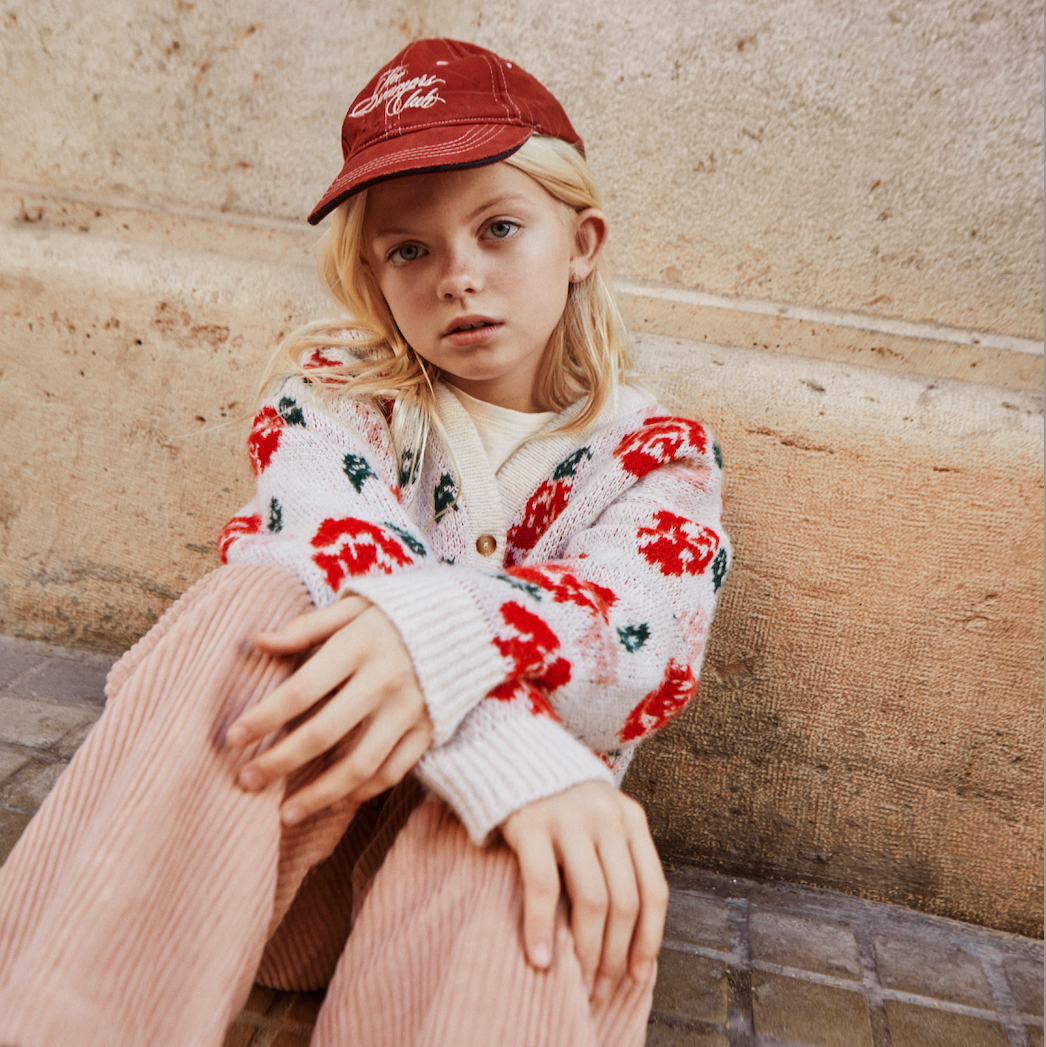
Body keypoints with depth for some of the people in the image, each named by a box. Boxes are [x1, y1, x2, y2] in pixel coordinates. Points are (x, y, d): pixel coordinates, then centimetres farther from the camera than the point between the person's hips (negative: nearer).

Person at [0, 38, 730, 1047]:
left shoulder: (660, 454, 6)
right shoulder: (333, 390, 5)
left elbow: (645, 612, -14)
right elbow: (333, 548, -16)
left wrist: (447, 629, -35)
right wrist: (514, 756, -31)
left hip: (489, 852, 0)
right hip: (242, 842, 2)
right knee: (260, 597, -30)